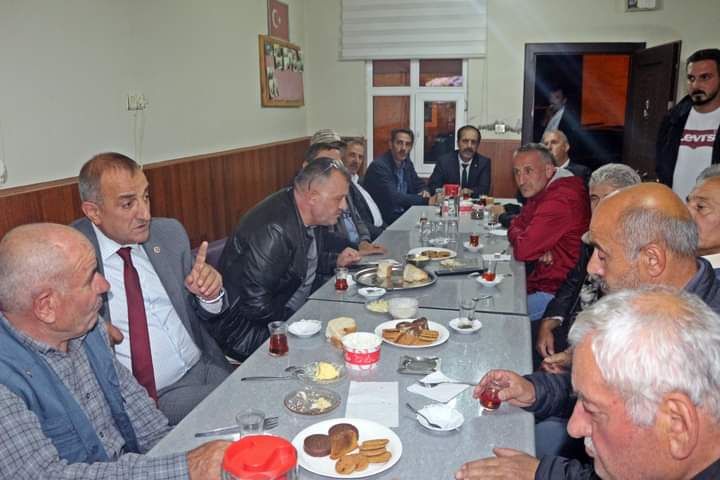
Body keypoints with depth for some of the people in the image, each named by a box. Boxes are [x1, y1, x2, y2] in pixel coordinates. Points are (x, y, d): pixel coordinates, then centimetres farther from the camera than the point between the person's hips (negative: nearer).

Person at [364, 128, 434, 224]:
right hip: (384, 219, -8)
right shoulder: (379, 166, -17)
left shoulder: (406, 162, 6)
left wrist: (425, 192, -7)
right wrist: (425, 200, -22)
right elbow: (393, 197, -24)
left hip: (404, 214, 8)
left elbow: (419, 185, 17)